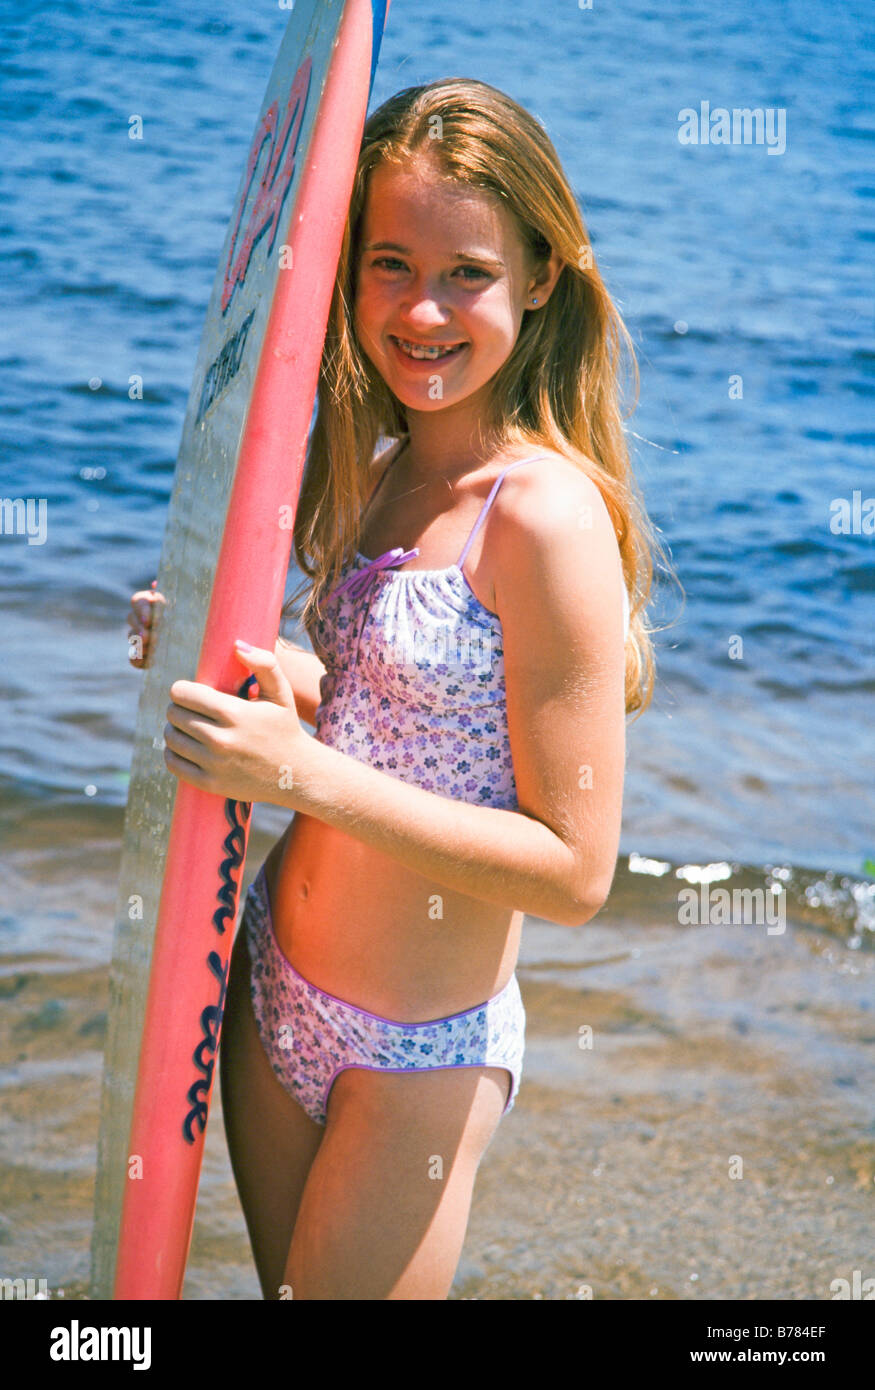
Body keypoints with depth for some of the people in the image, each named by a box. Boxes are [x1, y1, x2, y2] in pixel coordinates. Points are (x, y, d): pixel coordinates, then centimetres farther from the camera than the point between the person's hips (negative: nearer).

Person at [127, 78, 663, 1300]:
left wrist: (305, 774, -28)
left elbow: (575, 869, -23)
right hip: (272, 984, 8)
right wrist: (238, 657, -2)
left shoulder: (547, 513, -22)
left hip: (414, 1059, -8)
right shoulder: (389, 471, 3)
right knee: (284, 1282, 23)